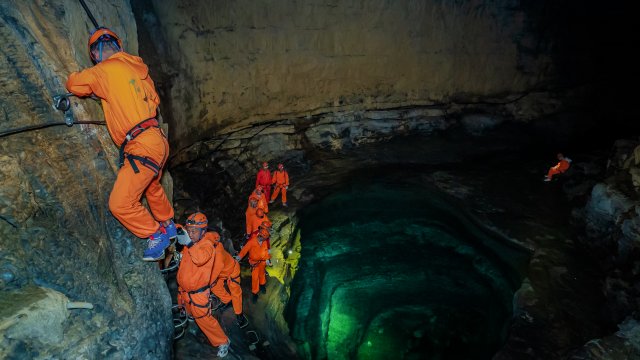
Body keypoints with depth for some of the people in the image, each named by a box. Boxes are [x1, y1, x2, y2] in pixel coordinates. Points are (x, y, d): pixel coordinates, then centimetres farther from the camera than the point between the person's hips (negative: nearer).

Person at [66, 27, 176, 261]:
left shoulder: (104, 70, -7)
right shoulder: (137, 67, 13)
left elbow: (73, 84, 7)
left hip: (142, 148, -9)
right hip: (157, 141, 9)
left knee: (120, 204, -1)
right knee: (152, 187, 31)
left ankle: (157, 234, 13)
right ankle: (168, 225, 48)